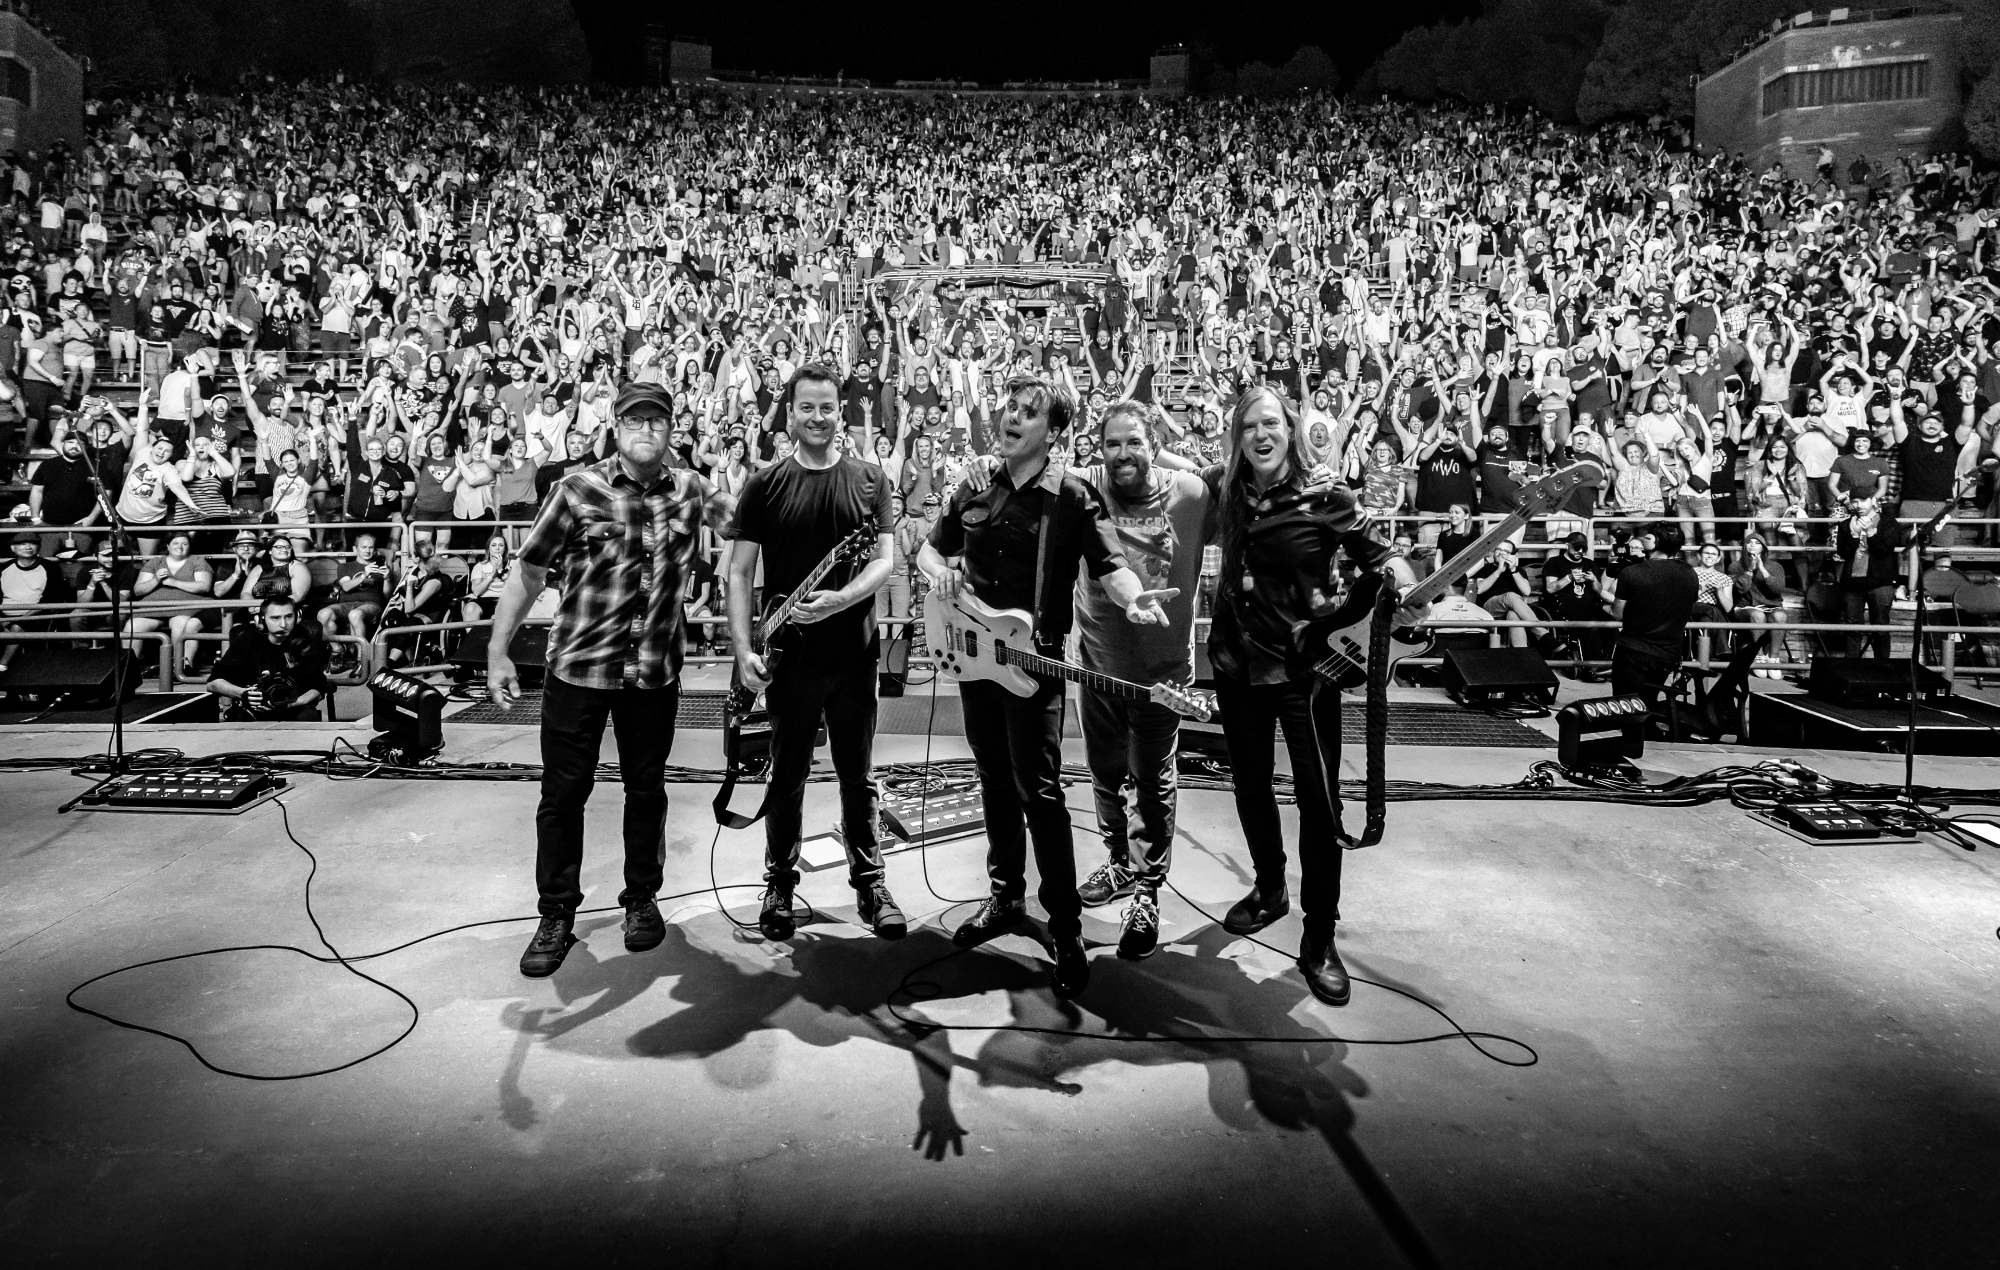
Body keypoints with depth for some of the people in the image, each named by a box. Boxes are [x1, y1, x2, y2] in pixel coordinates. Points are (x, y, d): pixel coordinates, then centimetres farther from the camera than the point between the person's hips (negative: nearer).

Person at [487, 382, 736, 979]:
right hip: (577, 666, -2)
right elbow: (528, 572, -2)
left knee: (646, 788, 13)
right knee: (563, 792, 5)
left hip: (656, 671, 2)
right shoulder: (578, 489, -6)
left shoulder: (689, 489, 3)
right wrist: (497, 652, -3)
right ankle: (556, 915, 19)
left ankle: (642, 900, 31)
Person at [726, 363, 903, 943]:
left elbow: (883, 561, -1)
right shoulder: (764, 486, 2)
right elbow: (739, 573, -1)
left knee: (857, 778, 10)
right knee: (787, 775, 10)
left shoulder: (868, 481, 5)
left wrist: (839, 600, -19)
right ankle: (780, 882, 24)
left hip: (854, 655, 1)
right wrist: (744, 649, -11)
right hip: (789, 657, -1)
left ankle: (870, 881, 22)